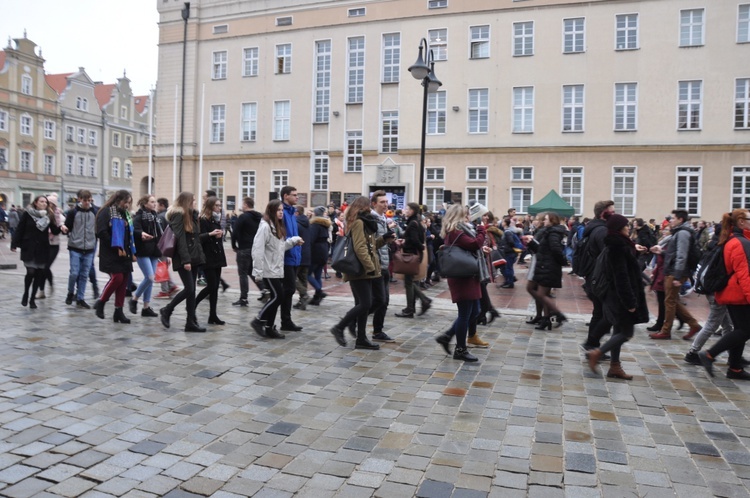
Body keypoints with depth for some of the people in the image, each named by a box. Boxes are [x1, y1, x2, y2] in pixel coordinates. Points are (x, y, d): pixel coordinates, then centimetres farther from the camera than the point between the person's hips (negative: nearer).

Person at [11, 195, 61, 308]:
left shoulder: (49, 215, 4)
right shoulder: (27, 214, -3)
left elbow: (55, 231, 3)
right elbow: (19, 229, -3)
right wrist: (14, 244, -9)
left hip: (43, 249, 3)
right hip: (28, 248, -3)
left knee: (39, 274, 3)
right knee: (30, 272, -9)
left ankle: (32, 298, 16)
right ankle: (25, 294, 18)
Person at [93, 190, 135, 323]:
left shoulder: (126, 214, 18)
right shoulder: (106, 212, -6)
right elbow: (101, 232, -15)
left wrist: (132, 252, 11)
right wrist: (116, 247, -16)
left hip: (124, 254, 7)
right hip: (111, 254, -7)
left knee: (124, 281, 4)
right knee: (117, 277, -16)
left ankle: (118, 311, 11)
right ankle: (100, 303, 6)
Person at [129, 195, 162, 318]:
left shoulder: (154, 217, 16)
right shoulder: (139, 217, -7)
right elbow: (135, 230, -22)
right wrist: (141, 234, -43)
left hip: (154, 252, 8)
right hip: (142, 252, -7)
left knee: (150, 279, 7)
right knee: (150, 277, -14)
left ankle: (146, 307, 13)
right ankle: (134, 299, 7)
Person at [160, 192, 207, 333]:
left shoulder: (191, 215, 17)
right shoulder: (178, 215, -9)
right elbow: (180, 239, -17)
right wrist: (185, 260, -22)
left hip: (194, 257, 8)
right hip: (184, 259, -8)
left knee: (192, 290, 7)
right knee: (189, 289, -9)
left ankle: (191, 322, 9)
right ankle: (167, 310, 11)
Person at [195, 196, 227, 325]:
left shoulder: (217, 220, 15)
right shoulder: (202, 221, -9)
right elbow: (198, 238, -19)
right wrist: (211, 234, -29)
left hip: (217, 257, 8)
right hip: (207, 258, -8)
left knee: (215, 287, 5)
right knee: (211, 286, -10)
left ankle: (213, 316, 8)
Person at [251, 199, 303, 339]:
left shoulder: (279, 226, 14)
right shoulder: (265, 226, -15)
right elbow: (258, 249, -19)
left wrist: (294, 240, 1)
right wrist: (258, 271, -21)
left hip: (278, 269, 9)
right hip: (269, 270, -9)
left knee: (275, 297, 8)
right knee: (278, 296, -9)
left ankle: (269, 328, 16)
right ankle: (258, 321, 5)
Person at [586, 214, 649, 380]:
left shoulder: (618, 245, 10)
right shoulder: (618, 247, -20)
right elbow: (621, 276, -24)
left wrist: (634, 250, 33)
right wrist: (630, 301, -23)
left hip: (616, 296, 10)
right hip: (621, 297, -10)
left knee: (620, 331, 13)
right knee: (626, 333, -3)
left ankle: (614, 366, 18)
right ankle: (597, 353, -2)